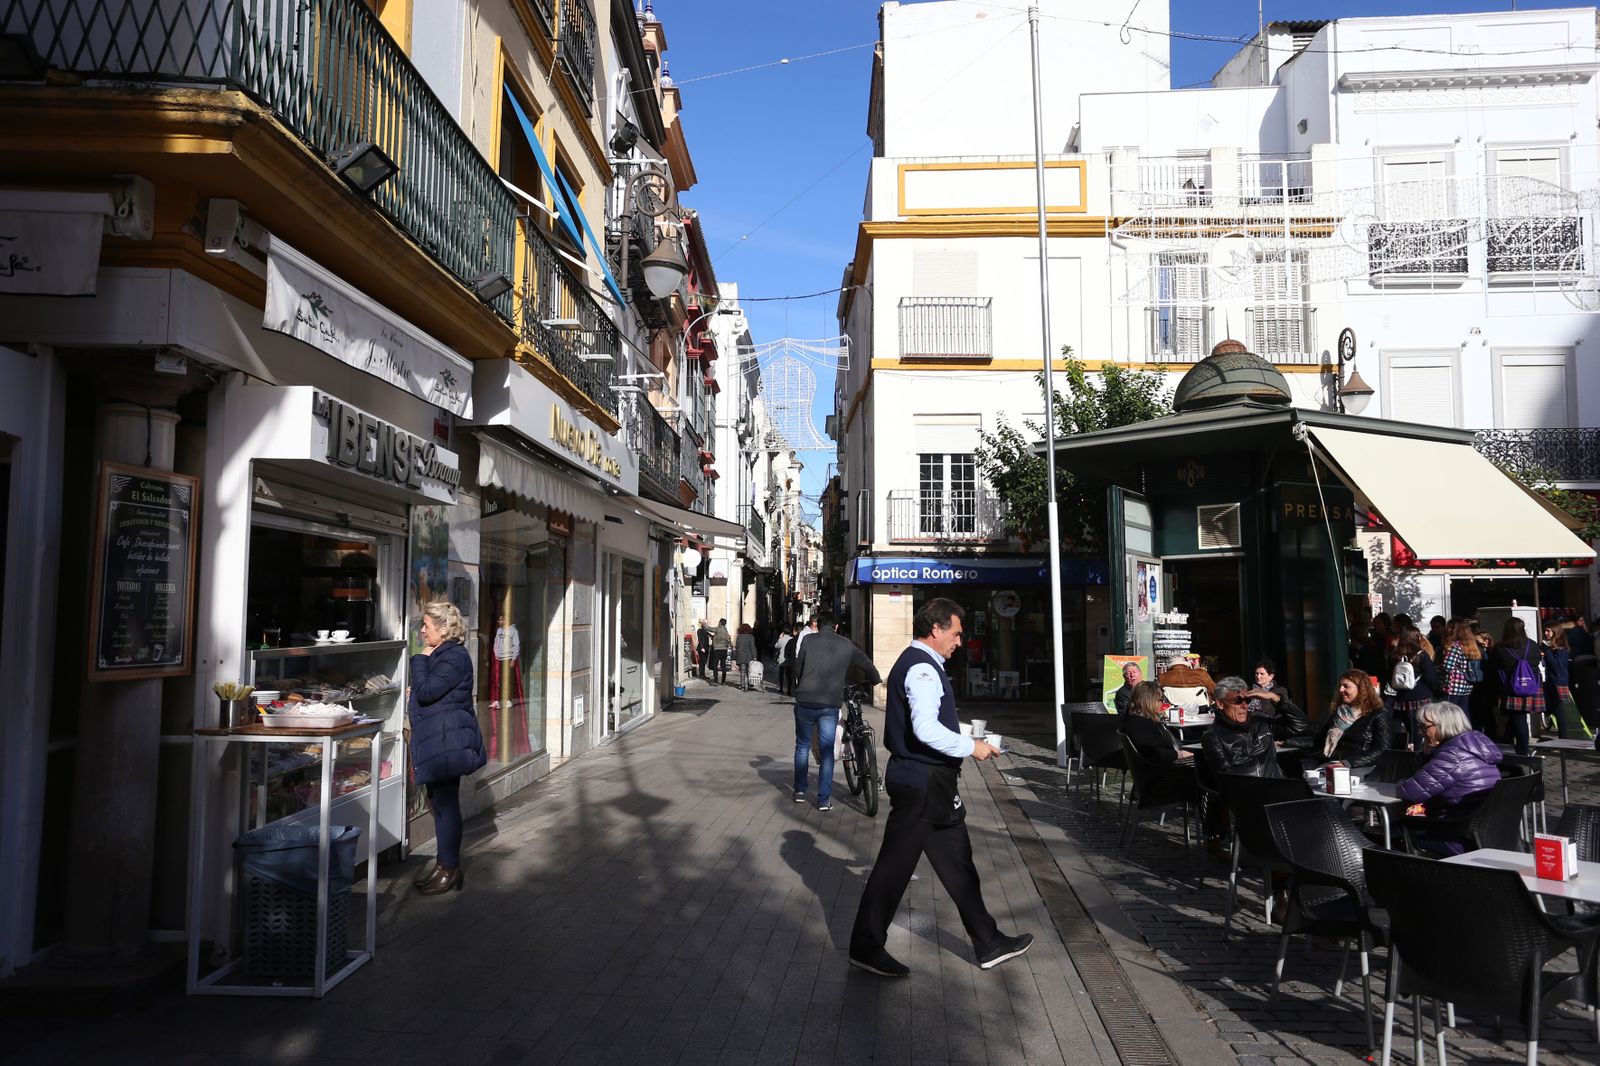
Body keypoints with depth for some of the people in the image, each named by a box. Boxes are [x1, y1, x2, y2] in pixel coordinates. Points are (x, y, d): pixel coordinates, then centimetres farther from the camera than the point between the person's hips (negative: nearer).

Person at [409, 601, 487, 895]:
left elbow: (426, 691, -22)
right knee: (440, 803, 15)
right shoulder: (441, 654, 17)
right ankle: (444, 865, 25)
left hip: (447, 742, -11)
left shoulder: (454, 657, -16)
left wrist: (420, 660, -10)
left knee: (446, 804, -3)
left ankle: (450, 871, 6)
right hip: (436, 742, 11)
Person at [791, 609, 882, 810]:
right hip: (830, 704, 1)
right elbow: (865, 663, 17)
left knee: (802, 746, 17)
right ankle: (824, 799, 5)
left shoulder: (808, 641, -2)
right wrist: (877, 679, 37)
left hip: (805, 701, 0)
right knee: (827, 751, 7)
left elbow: (797, 669, 2)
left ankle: (800, 791, 22)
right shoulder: (845, 645, 5)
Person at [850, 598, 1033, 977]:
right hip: (923, 784, -11)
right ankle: (866, 946, 15)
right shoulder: (922, 668, -19)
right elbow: (926, 728, -30)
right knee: (896, 863, 1)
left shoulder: (915, 663, 15)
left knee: (956, 859, 16)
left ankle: (988, 943, 27)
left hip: (928, 781, 11)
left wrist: (963, 737, 18)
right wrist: (970, 747, -19)